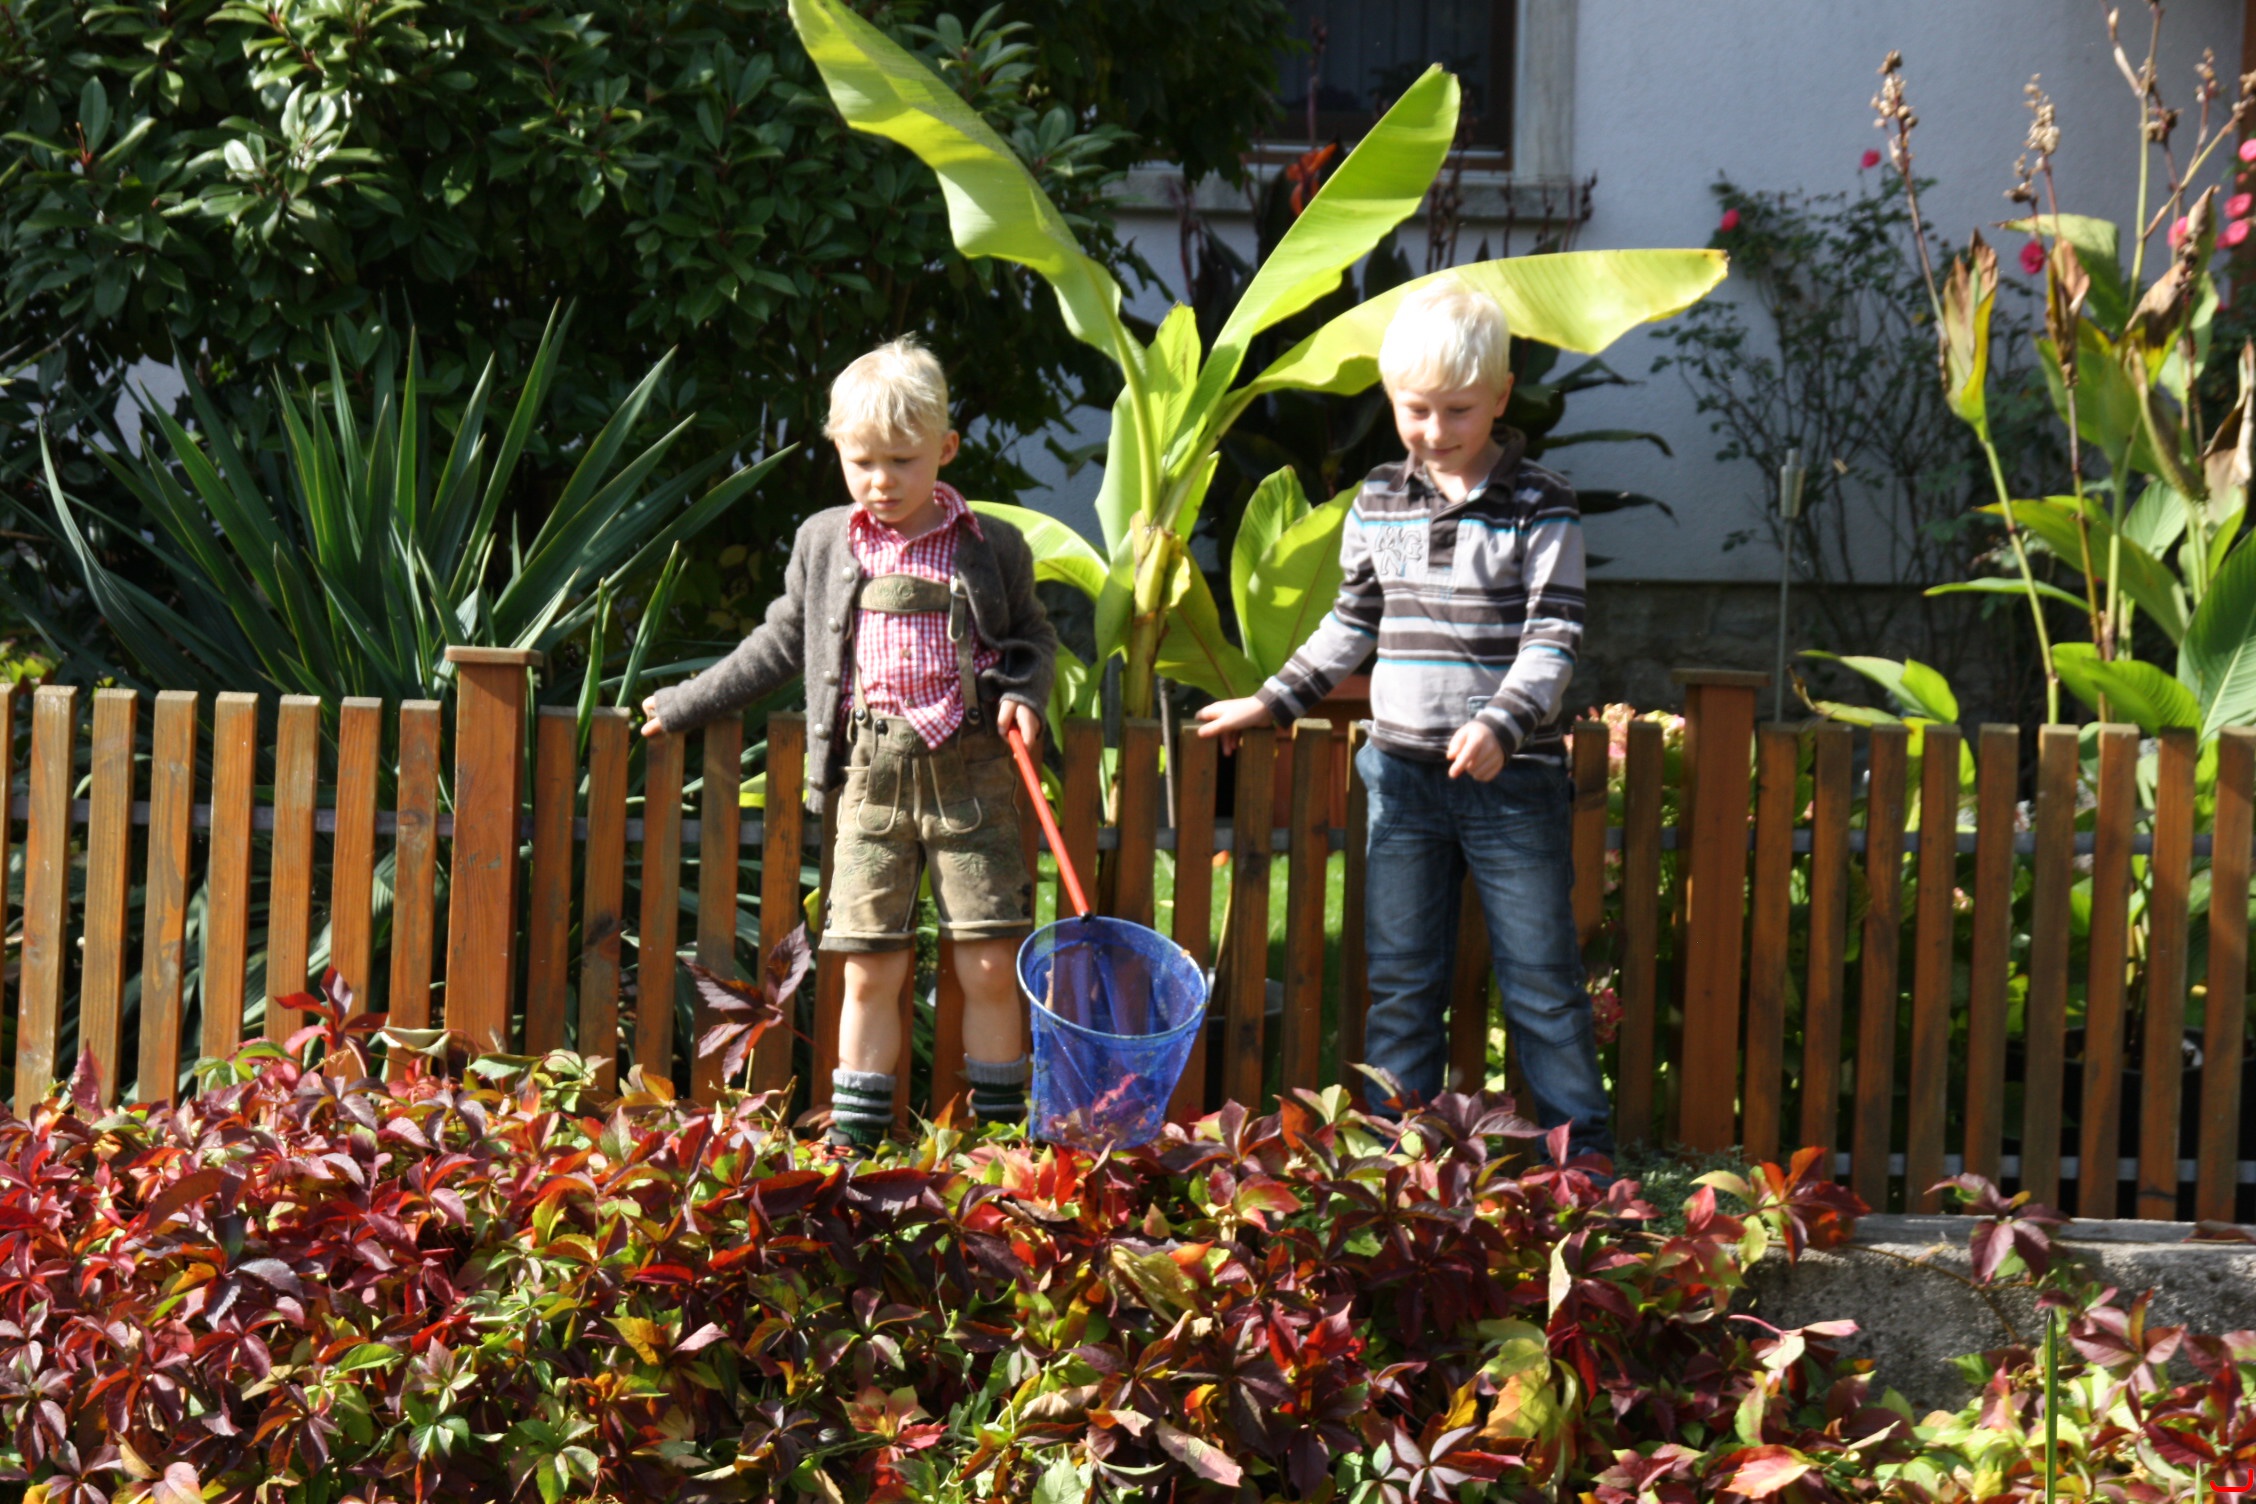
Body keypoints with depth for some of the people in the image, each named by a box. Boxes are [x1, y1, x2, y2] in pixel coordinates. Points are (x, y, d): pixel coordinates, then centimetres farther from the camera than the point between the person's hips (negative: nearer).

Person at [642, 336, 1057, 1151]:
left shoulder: (992, 548, 4)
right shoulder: (824, 544, 11)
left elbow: (1034, 637, 15)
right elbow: (781, 642, 21)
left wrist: (1024, 694, -5)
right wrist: (689, 703, 24)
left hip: (969, 773, -2)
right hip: (872, 776, 2)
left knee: (989, 967, -3)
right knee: (870, 970, 1)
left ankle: (1001, 1129, 6)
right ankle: (854, 1134, 8)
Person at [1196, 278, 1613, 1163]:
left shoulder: (1539, 509, -6)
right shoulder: (1377, 506, 8)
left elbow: (1553, 637, -12)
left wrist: (1501, 724, -27)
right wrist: (1273, 702, 15)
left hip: (1511, 779, -4)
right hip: (1402, 774, 4)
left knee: (1541, 977, -1)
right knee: (1400, 976, 9)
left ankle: (1585, 1150, 7)